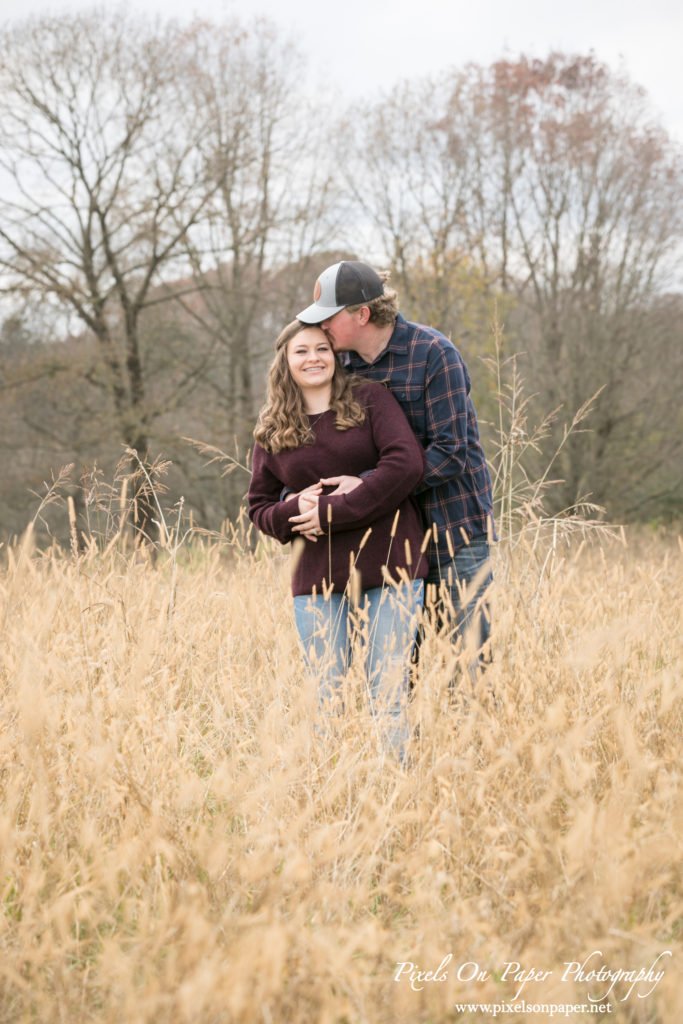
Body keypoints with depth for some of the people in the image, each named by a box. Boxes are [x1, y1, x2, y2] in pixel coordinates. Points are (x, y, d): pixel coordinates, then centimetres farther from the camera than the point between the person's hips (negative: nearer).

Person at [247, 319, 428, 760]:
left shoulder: (370, 400, 3)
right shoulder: (272, 431, 11)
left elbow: (406, 464, -11)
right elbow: (259, 505, 16)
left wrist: (333, 511, -13)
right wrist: (294, 512, -8)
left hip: (389, 568, -2)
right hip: (318, 578, 2)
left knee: (389, 694, -2)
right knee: (326, 699, 2)